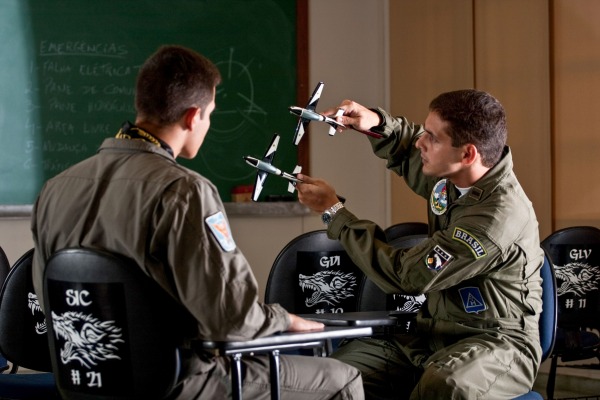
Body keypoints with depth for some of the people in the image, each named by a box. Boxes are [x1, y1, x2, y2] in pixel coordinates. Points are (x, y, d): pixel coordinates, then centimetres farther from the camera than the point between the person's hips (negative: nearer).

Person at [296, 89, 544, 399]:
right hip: (433, 333, 8)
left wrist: (334, 211, -10)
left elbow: (403, 275, -19)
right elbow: (408, 156, 26)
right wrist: (375, 123, 4)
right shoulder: (450, 176, 0)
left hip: (497, 341, -7)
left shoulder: (500, 215, -25)